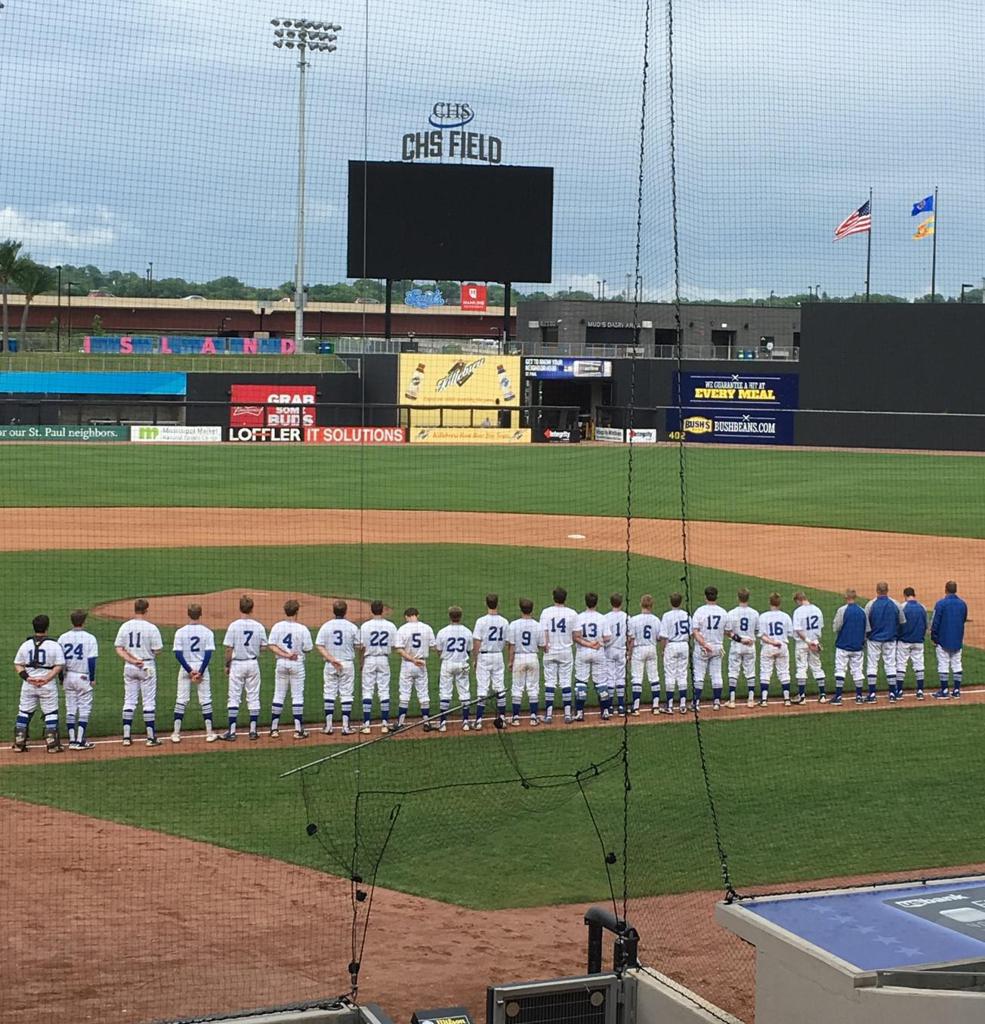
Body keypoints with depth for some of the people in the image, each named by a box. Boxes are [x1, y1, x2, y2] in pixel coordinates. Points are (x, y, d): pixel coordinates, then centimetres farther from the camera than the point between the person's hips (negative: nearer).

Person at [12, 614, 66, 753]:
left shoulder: (25, 645, 3)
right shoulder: (54, 645, -6)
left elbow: (17, 665, 3)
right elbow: (59, 667, -11)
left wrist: (27, 678, -7)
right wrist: (46, 679, -15)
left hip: (28, 684, 3)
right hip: (48, 686, -3)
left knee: (23, 713, 12)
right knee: (51, 714, 5)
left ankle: (19, 744, 13)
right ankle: (52, 745, 4)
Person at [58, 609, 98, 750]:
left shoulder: (63, 638, 2)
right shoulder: (89, 638, -8)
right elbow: (91, 660, -10)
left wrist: (61, 679, 12)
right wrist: (92, 678, -1)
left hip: (68, 676, 4)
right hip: (83, 677, -4)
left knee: (70, 709, 10)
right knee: (84, 709, 2)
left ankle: (72, 741, 11)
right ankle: (80, 741, -3)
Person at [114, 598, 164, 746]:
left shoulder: (125, 627, 0)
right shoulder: (151, 628, -13)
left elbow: (119, 648, -2)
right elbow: (157, 650, -11)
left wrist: (131, 660, -8)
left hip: (129, 667, 4)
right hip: (147, 666, -4)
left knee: (129, 701, 10)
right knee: (148, 702, 2)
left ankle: (127, 736, 9)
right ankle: (151, 737, 3)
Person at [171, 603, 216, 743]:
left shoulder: (180, 632, -4)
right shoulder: (207, 632, -4)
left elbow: (178, 654, -9)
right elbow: (208, 654, -10)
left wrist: (189, 670, -8)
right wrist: (200, 672, -10)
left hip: (185, 668, 0)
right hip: (202, 667, 0)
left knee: (181, 700, 6)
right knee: (205, 700, 7)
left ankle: (176, 733, 4)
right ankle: (209, 733, 6)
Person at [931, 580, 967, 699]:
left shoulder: (941, 603, -12)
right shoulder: (963, 604, 3)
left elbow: (935, 623, -11)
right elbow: (964, 620, 14)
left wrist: (934, 638, -2)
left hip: (943, 640, -4)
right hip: (958, 640, 4)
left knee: (943, 665, 1)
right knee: (956, 665, 9)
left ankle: (944, 691, 2)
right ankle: (956, 691, 10)